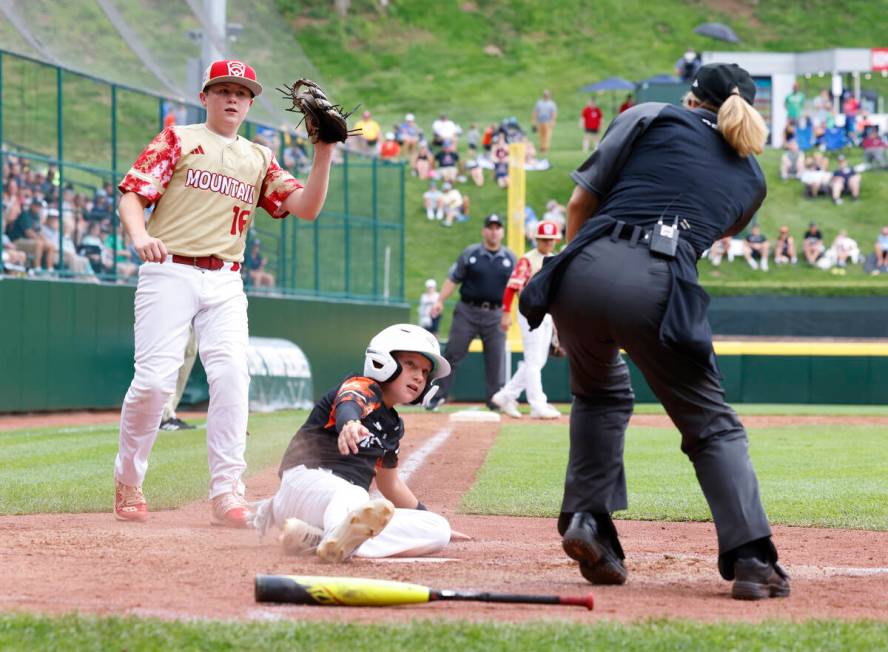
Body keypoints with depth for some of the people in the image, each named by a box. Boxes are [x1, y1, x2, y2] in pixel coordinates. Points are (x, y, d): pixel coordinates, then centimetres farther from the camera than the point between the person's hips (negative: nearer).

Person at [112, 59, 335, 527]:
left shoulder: (259, 159, 18)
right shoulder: (178, 140, 8)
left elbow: (307, 207, 9)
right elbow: (132, 192, -2)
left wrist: (323, 152, -3)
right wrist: (140, 236, -22)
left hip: (226, 282, 3)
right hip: (170, 272, -3)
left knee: (231, 375, -13)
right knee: (154, 379, -11)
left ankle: (226, 492, -11)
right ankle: (128, 483, 8)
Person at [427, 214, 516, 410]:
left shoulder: (510, 258, 8)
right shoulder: (469, 253, 4)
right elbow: (453, 279, 3)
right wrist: (440, 301, -8)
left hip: (495, 315, 1)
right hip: (467, 312, -1)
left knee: (496, 359, -1)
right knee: (452, 354, -2)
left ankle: (495, 400, 6)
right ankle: (438, 395, 3)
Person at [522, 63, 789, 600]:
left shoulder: (650, 117, 18)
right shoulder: (752, 177, 23)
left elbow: (581, 201, 15)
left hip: (583, 273, 1)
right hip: (659, 288, -1)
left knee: (601, 394, 29)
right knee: (712, 424, 10)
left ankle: (587, 518, 16)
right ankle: (751, 558, -5)